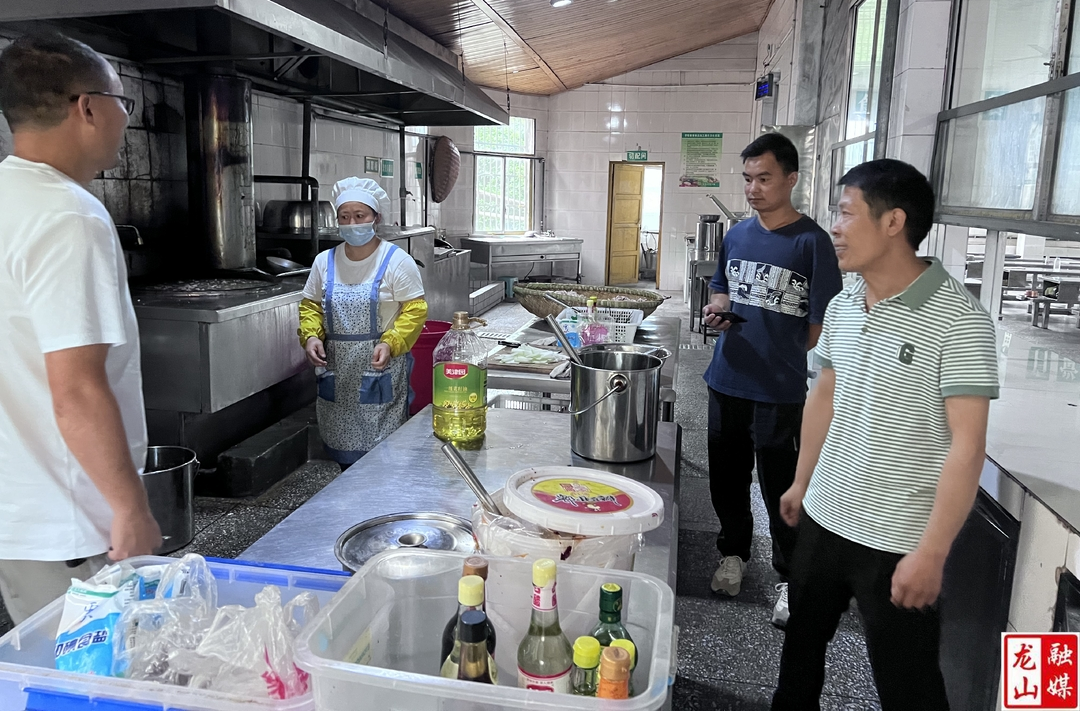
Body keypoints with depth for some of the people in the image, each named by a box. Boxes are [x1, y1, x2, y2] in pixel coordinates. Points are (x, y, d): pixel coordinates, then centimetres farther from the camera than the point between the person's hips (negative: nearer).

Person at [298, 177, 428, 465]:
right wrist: (310, 336, -5)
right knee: (342, 443, 14)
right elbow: (311, 306, 14)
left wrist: (390, 343, -21)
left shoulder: (396, 260, -6)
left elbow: (415, 310, -7)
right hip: (337, 374, 5)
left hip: (381, 371, -4)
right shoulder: (325, 261, 7)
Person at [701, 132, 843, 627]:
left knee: (780, 488, 5)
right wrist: (716, 308, 0)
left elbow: (822, 320, -9)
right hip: (726, 381, 5)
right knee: (726, 476, 17)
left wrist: (782, 354, -7)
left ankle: (790, 579, 24)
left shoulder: (811, 242, -10)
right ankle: (734, 552, 39)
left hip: (779, 389, -5)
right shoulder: (737, 235, 7)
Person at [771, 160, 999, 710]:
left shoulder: (958, 321, -17)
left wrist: (932, 552, -20)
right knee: (802, 643, 22)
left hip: (897, 540, -6)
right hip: (823, 519, 6)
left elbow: (967, 444, -19)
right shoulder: (841, 307, 2)